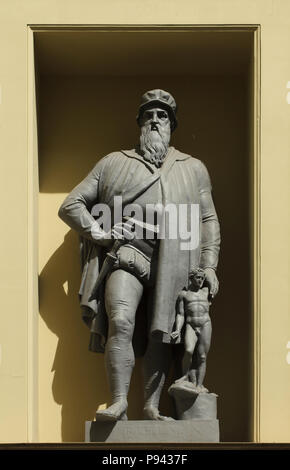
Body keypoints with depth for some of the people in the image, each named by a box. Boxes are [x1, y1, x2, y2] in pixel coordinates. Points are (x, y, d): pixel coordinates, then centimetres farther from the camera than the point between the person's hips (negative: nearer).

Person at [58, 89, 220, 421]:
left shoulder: (193, 169, 22)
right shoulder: (114, 163, 17)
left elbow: (209, 220, 20)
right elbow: (71, 205, 15)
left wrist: (209, 265, 7)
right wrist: (98, 232, -1)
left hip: (172, 264, 2)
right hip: (127, 255, -1)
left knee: (160, 333, -5)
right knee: (120, 322, -22)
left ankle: (152, 406, 0)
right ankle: (119, 403, -22)